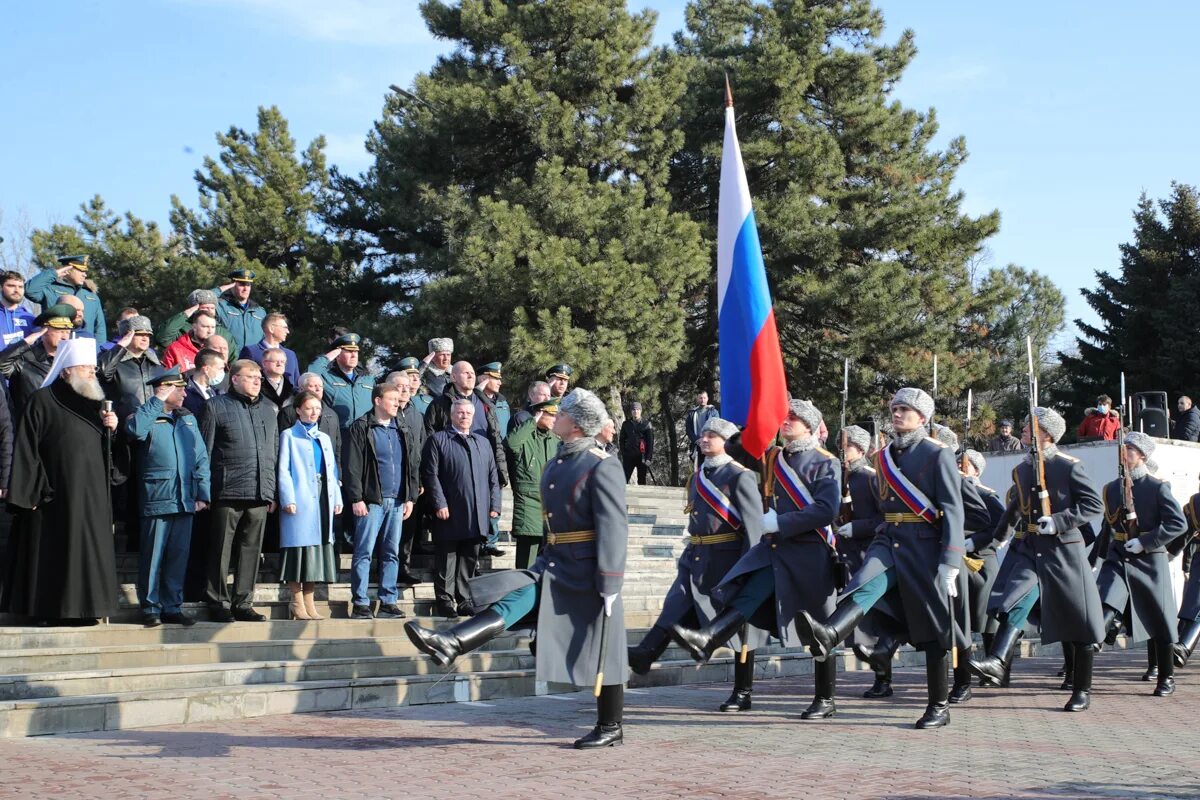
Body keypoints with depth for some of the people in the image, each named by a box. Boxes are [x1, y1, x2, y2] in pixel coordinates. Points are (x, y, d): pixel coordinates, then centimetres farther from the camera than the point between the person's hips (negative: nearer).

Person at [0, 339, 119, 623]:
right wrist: (30, 493, -16)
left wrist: (110, 427, 1)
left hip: (92, 494, 6)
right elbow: (25, 450, -10)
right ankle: (51, 609, 5)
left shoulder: (94, 402, 16)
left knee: (89, 552, 5)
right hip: (54, 494, -6)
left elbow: (106, 447, 23)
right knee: (54, 554, -2)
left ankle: (86, 606, 12)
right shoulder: (42, 401, -5)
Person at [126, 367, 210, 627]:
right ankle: (150, 608, 6)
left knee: (178, 556, 8)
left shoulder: (188, 418, 18)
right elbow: (135, 430, -25)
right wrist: (157, 401, -15)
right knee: (153, 556, -1)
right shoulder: (147, 416, 0)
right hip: (157, 498, -5)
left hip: (185, 499, 5)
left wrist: (203, 493, 5)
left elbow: (201, 457, 15)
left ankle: (172, 608, 15)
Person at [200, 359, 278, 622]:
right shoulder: (216, 407, 3)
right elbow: (206, 451, -1)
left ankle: (242, 603, 14)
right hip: (228, 492, -5)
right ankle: (219, 603, 7)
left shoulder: (267, 411, 19)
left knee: (251, 550, 7)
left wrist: (272, 492, 14)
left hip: (260, 493, 5)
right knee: (222, 550, -1)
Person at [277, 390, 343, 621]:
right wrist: (288, 499, -14)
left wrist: (337, 498, 9)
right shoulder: (289, 436, 3)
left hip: (322, 501, 6)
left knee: (317, 549, 5)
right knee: (299, 548, -7)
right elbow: (283, 469, -4)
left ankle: (309, 604, 10)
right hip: (300, 503, -6)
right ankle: (298, 604, -1)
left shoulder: (324, 439, 20)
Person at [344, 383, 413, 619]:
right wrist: (356, 498, -13)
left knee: (392, 553, 7)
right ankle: (360, 604, -2)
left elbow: (409, 465, 19)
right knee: (364, 553, -5)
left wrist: (409, 497, 12)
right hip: (371, 500, -6)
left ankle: (388, 602, 11)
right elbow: (353, 466, -6)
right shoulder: (361, 428, -1)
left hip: (397, 501, 6)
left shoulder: (400, 430, 17)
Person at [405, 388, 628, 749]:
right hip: (554, 565, 7)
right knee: (512, 599, -14)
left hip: (587, 572, -7)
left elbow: (614, 529, -19)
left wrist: (609, 585, -22)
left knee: (601, 653, 1)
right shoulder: (557, 464, 13)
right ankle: (449, 644, -29)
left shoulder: (601, 467, -15)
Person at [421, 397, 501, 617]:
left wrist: (494, 505, 8)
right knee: (447, 559, 0)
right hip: (450, 514, -5)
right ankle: (445, 602, 5)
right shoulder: (438, 440, 2)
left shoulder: (483, 443, 18)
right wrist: (439, 504, -12)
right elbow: (431, 475, -5)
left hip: (476, 515, 5)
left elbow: (493, 477, 18)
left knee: (469, 559, 9)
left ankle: (464, 602, 16)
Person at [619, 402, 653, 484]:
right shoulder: (626, 424, 8)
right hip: (629, 456, 1)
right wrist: (623, 455, 1)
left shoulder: (646, 424, 2)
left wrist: (649, 457, -8)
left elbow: (650, 442, -1)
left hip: (642, 456, -1)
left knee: (642, 480, 6)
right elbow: (622, 440, 11)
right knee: (624, 479, -5)